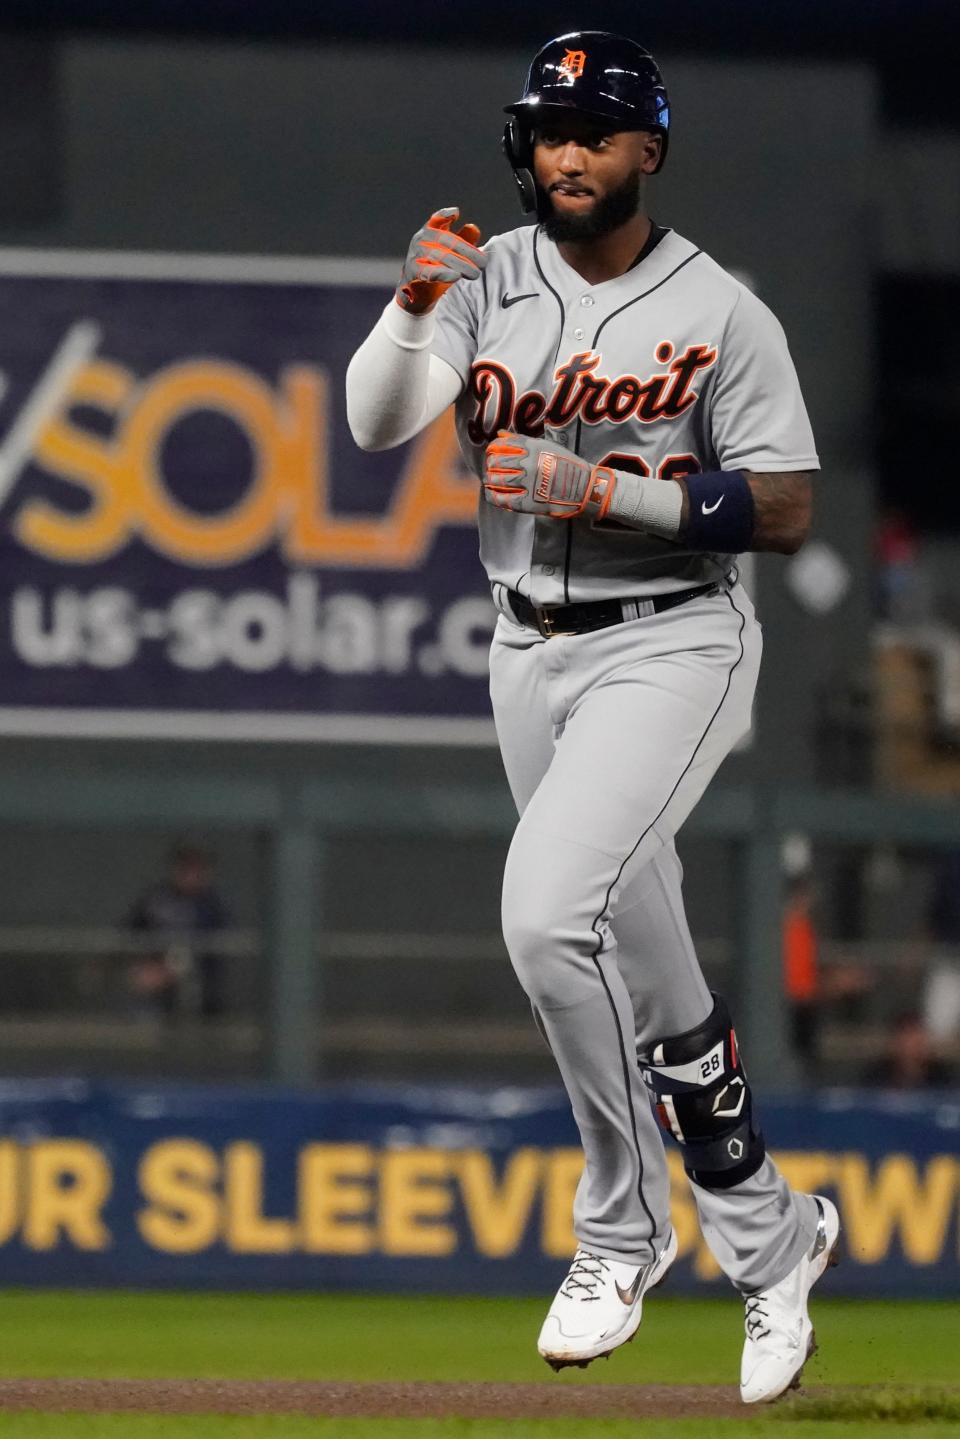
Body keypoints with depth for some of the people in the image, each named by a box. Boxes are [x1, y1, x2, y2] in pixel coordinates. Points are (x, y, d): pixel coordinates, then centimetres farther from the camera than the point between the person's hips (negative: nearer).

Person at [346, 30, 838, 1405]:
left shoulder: (719, 312, -8)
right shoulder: (487, 279, 3)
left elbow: (786, 512, -10)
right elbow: (377, 422, -10)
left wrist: (605, 490, -20)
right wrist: (415, 306, -29)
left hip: (673, 643, -6)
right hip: (532, 654, 6)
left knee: (552, 915, -24)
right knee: (634, 947, 13)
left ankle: (623, 1230, -8)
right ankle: (770, 1239, 28)